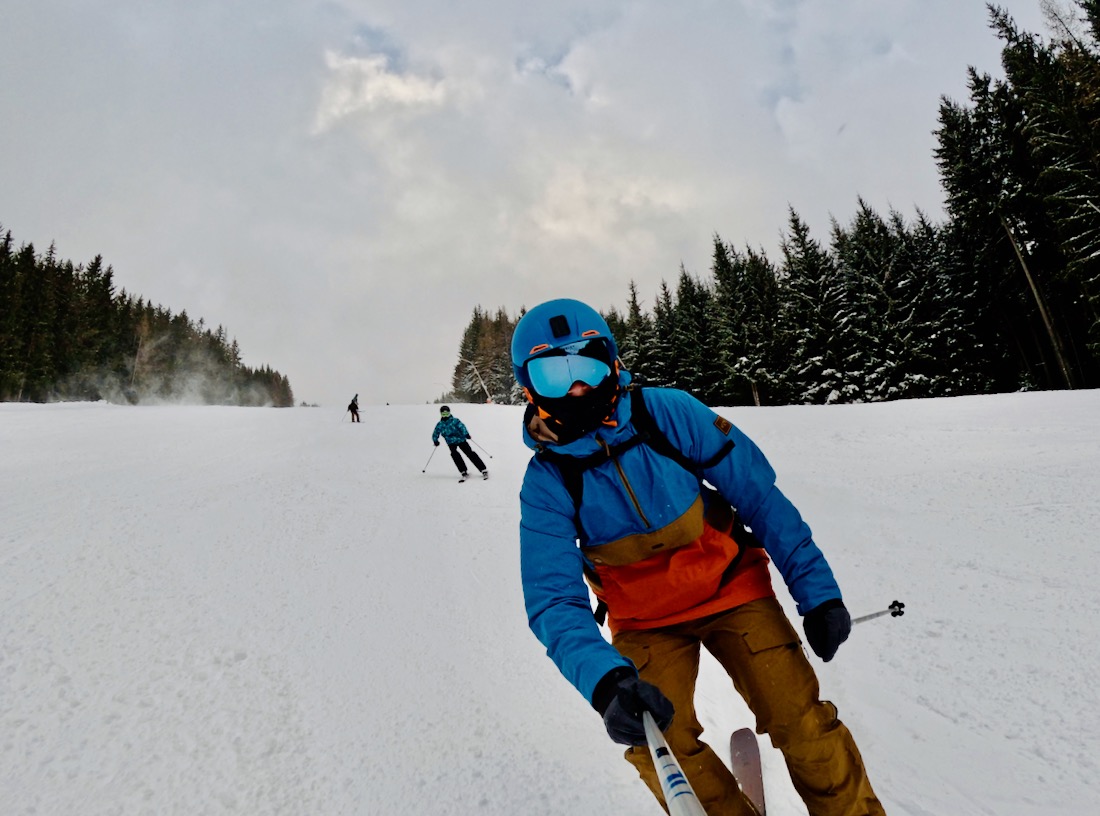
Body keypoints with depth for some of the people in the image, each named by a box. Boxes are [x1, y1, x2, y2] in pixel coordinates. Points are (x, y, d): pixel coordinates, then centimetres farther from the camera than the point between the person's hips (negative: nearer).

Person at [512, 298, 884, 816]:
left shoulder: (669, 413, -19)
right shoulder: (546, 482, -17)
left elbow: (759, 496, -11)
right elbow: (554, 602, -21)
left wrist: (816, 588, -11)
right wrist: (605, 680, -38)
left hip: (731, 587, 0)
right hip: (646, 623, 1)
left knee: (802, 721, -5)